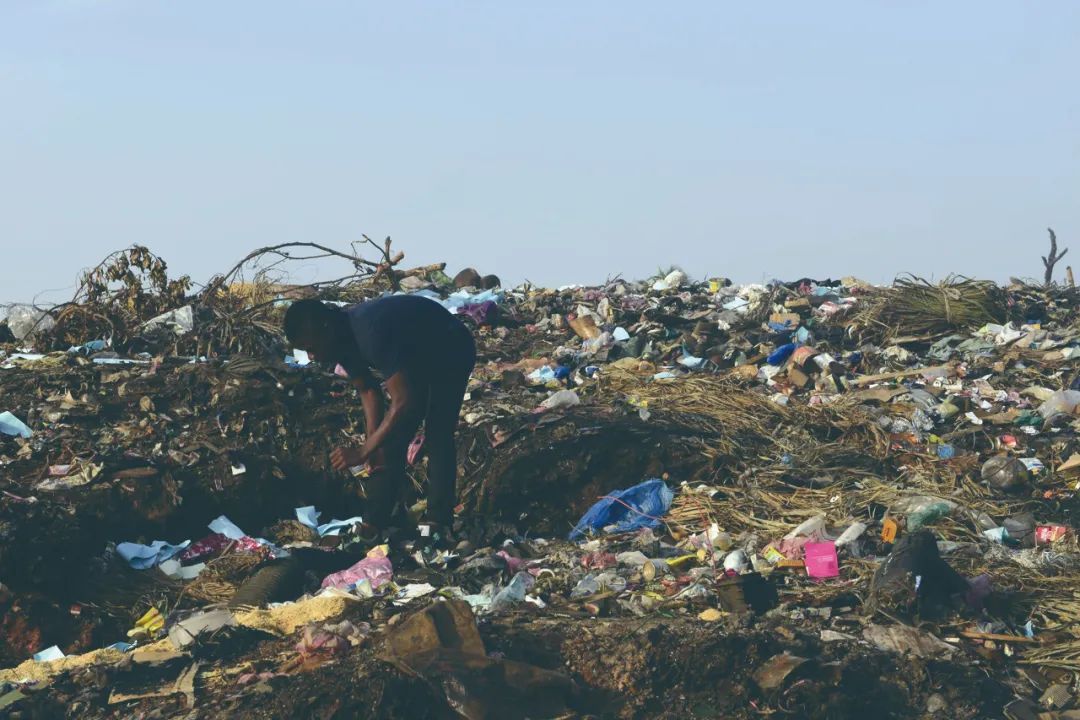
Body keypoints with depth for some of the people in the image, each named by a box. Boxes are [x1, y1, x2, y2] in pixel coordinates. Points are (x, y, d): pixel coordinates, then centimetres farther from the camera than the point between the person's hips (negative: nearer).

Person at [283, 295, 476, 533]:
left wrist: (364, 452, -39)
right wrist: (374, 440, -14)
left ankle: (439, 524, -19)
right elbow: (368, 389, -1)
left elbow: (404, 402, -42)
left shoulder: (371, 332, -40)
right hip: (416, 356, 8)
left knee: (437, 438, -20)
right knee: (391, 441, 2)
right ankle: (374, 524, 2)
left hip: (450, 350, -8)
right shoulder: (342, 337, -13)